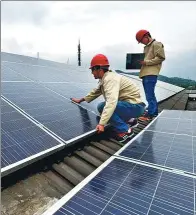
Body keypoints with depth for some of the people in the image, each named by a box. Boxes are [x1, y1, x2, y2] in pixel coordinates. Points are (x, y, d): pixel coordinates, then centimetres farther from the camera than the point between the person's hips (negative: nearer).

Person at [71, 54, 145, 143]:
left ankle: (125, 130, -11)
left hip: (135, 106, -10)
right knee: (102, 107, 14)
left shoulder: (110, 79, -23)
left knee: (103, 106, -24)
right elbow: (95, 92, 22)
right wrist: (81, 100, 29)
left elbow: (111, 102, -37)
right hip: (129, 104, 10)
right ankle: (126, 121, 16)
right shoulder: (105, 78, 7)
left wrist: (102, 124, -40)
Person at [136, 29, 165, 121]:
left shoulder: (157, 44, 0)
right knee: (150, 94, 14)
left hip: (151, 73, -9)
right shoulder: (146, 47, 25)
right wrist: (141, 61, 9)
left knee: (150, 95, -12)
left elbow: (161, 58, -10)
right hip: (145, 73, 10)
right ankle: (154, 112, 24)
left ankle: (150, 114, -9)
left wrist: (146, 62, -15)